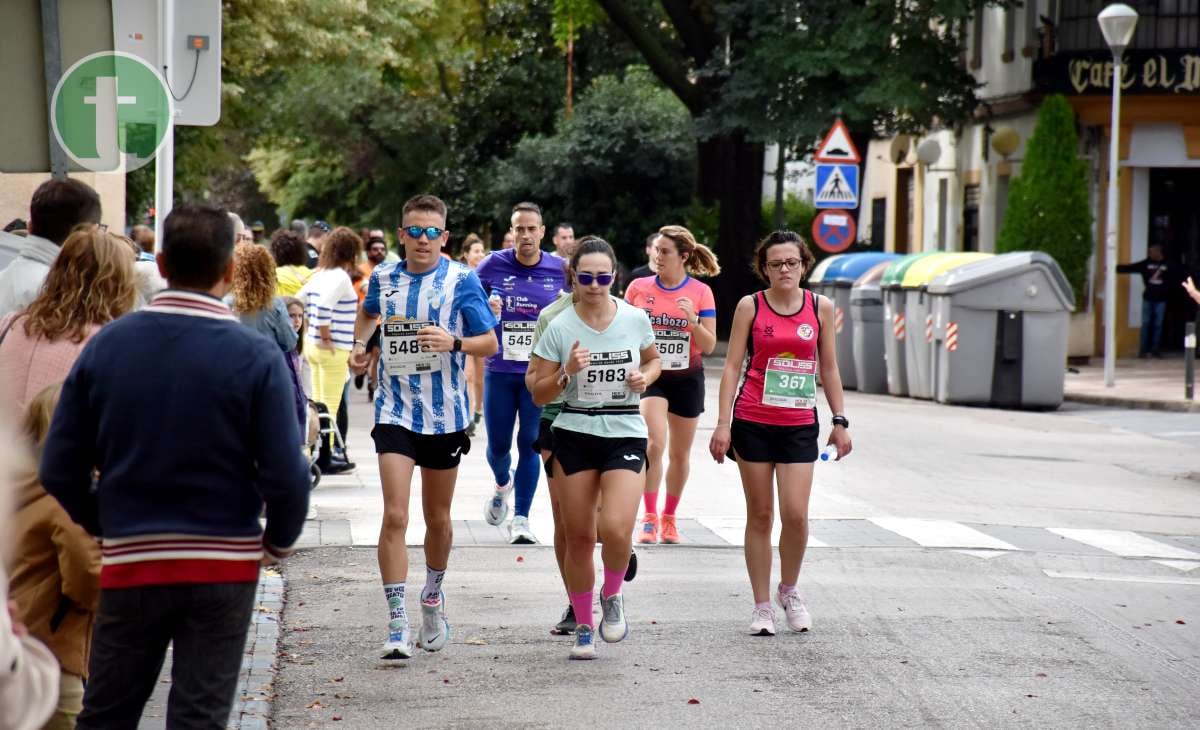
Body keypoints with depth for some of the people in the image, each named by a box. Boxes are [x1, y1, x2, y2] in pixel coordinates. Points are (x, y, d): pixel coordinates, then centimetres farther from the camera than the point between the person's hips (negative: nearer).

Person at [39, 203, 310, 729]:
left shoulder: (107, 345, -2)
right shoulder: (255, 358, -11)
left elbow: (59, 469, -1)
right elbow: (286, 474, -14)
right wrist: (279, 542, 5)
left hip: (130, 560, 3)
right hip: (225, 562, -2)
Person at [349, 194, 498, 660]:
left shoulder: (461, 280, -6)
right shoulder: (383, 277, 3)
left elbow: (490, 343, -6)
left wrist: (454, 342, -25)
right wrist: (359, 345, 8)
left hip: (445, 414, 0)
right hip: (395, 411, 0)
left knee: (438, 518, 15)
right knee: (395, 516, -13)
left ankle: (433, 598, 41)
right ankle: (397, 626, -12)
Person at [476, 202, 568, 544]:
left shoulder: (561, 270, -1)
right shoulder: (493, 265, -3)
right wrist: (485, 307, -13)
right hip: (500, 371, 1)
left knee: (530, 443, -6)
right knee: (498, 444, 9)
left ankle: (521, 519, 0)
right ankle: (503, 485, 43)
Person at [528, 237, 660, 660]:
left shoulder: (635, 319, -1)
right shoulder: (559, 328, -5)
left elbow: (653, 360, 19)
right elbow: (539, 395, -2)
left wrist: (644, 377, -3)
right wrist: (567, 372, -20)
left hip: (625, 435, 0)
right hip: (575, 435, 0)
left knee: (616, 529, -19)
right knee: (579, 536, 4)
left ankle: (612, 596, 12)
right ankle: (583, 628, 21)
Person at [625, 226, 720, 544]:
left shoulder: (701, 292, -3)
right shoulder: (639, 288, -1)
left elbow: (709, 346, -4)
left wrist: (693, 321, -20)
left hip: (686, 379, 1)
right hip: (650, 377, -1)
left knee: (680, 453, 10)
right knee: (655, 444, -20)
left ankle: (669, 517, 28)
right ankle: (650, 517, -11)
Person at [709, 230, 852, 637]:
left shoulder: (820, 308, 5)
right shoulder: (750, 306, 0)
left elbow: (828, 367, 12)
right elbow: (732, 366, 1)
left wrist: (839, 421, 9)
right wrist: (722, 424, -6)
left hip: (800, 425, 1)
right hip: (753, 423, -1)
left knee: (796, 514, -10)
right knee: (760, 515, 4)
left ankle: (789, 591, 15)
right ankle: (762, 607, 12)